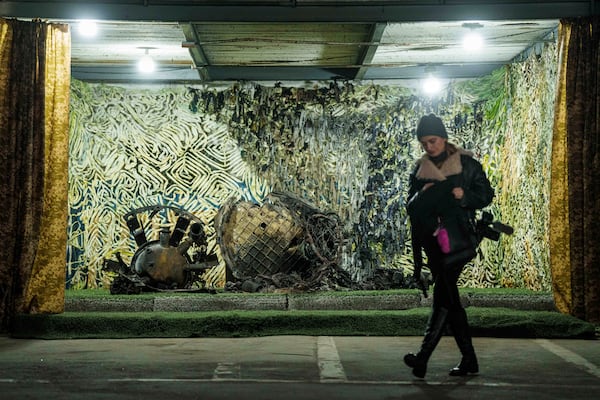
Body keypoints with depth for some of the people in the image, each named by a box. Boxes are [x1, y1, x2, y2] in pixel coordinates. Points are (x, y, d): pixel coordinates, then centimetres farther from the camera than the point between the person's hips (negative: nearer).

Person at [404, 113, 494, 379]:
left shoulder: (467, 164, 4)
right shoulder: (419, 170, 15)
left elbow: (486, 195, 4)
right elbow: (412, 207, 11)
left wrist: (465, 195, -14)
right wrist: (421, 195, -9)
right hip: (432, 239, 5)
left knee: (443, 294, -17)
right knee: (449, 298, 5)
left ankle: (423, 356, -22)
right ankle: (469, 359, 14)